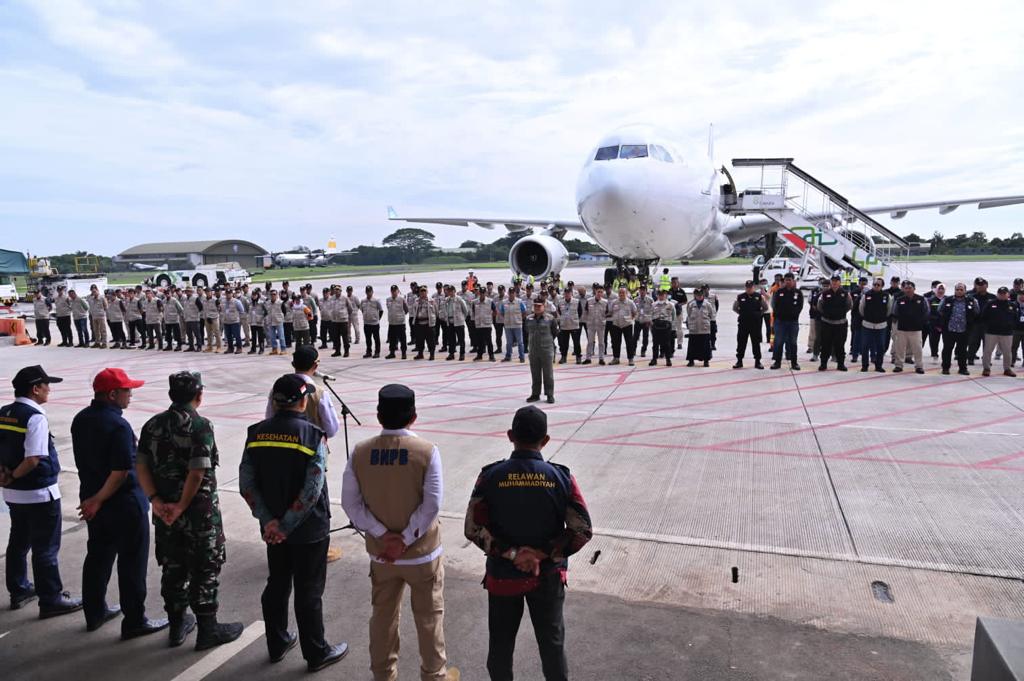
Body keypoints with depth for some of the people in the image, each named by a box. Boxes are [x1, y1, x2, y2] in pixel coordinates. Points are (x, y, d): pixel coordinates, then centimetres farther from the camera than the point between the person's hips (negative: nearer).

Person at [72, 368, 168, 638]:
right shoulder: (118, 426, -23)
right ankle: (134, 622, 12)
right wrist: (98, 500, -13)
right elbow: (122, 471, -26)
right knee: (132, 564, 3)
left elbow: (84, 460, 13)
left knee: (98, 556, 21)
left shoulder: (81, 420, 3)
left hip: (92, 500, 9)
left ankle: (95, 612, 35)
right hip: (124, 504, -8)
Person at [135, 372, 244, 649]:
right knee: (205, 569, 7)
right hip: (199, 512, -6)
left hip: (165, 511, 6)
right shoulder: (201, 426, -16)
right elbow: (197, 473, -22)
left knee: (173, 568, 17)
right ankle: (207, 629, 16)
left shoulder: (153, 425, 4)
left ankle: (177, 626, 30)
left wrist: (156, 500, -5)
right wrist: (181, 506, -12)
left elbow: (141, 466, 0)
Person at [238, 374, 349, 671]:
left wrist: (269, 521, -7)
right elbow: (312, 490, -23)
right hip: (309, 528, -5)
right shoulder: (313, 435, -18)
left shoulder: (257, 433, -3)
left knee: (276, 585, 21)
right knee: (308, 592, 8)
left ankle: (277, 645, 37)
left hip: (273, 527, 5)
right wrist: (287, 526, -15)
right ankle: (316, 654, 23)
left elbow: (246, 483, -5)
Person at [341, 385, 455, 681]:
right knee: (429, 616, 17)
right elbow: (432, 504, -19)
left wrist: (382, 535, -10)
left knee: (383, 615, 21)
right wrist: (406, 541, -13)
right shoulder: (427, 451, -18)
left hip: (380, 553, 3)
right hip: (422, 552, -3)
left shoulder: (360, 452, -9)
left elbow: (350, 502, -8)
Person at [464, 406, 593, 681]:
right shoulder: (561, 478, -13)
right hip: (548, 576, 0)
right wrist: (544, 553, -12)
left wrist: (511, 554, -13)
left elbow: (474, 529, -15)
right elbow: (582, 531, -12)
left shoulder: (490, 476, -14)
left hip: (502, 575, 0)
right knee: (552, 642, 18)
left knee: (500, 642, 19)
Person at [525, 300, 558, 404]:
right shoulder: (529, 319, 4)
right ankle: (535, 394, 21)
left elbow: (555, 333, 2)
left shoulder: (550, 319, -7)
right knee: (535, 374, 11)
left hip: (547, 350, -4)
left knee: (548, 374, 1)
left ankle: (550, 395, 9)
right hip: (533, 350, 4)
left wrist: (548, 341, 6)